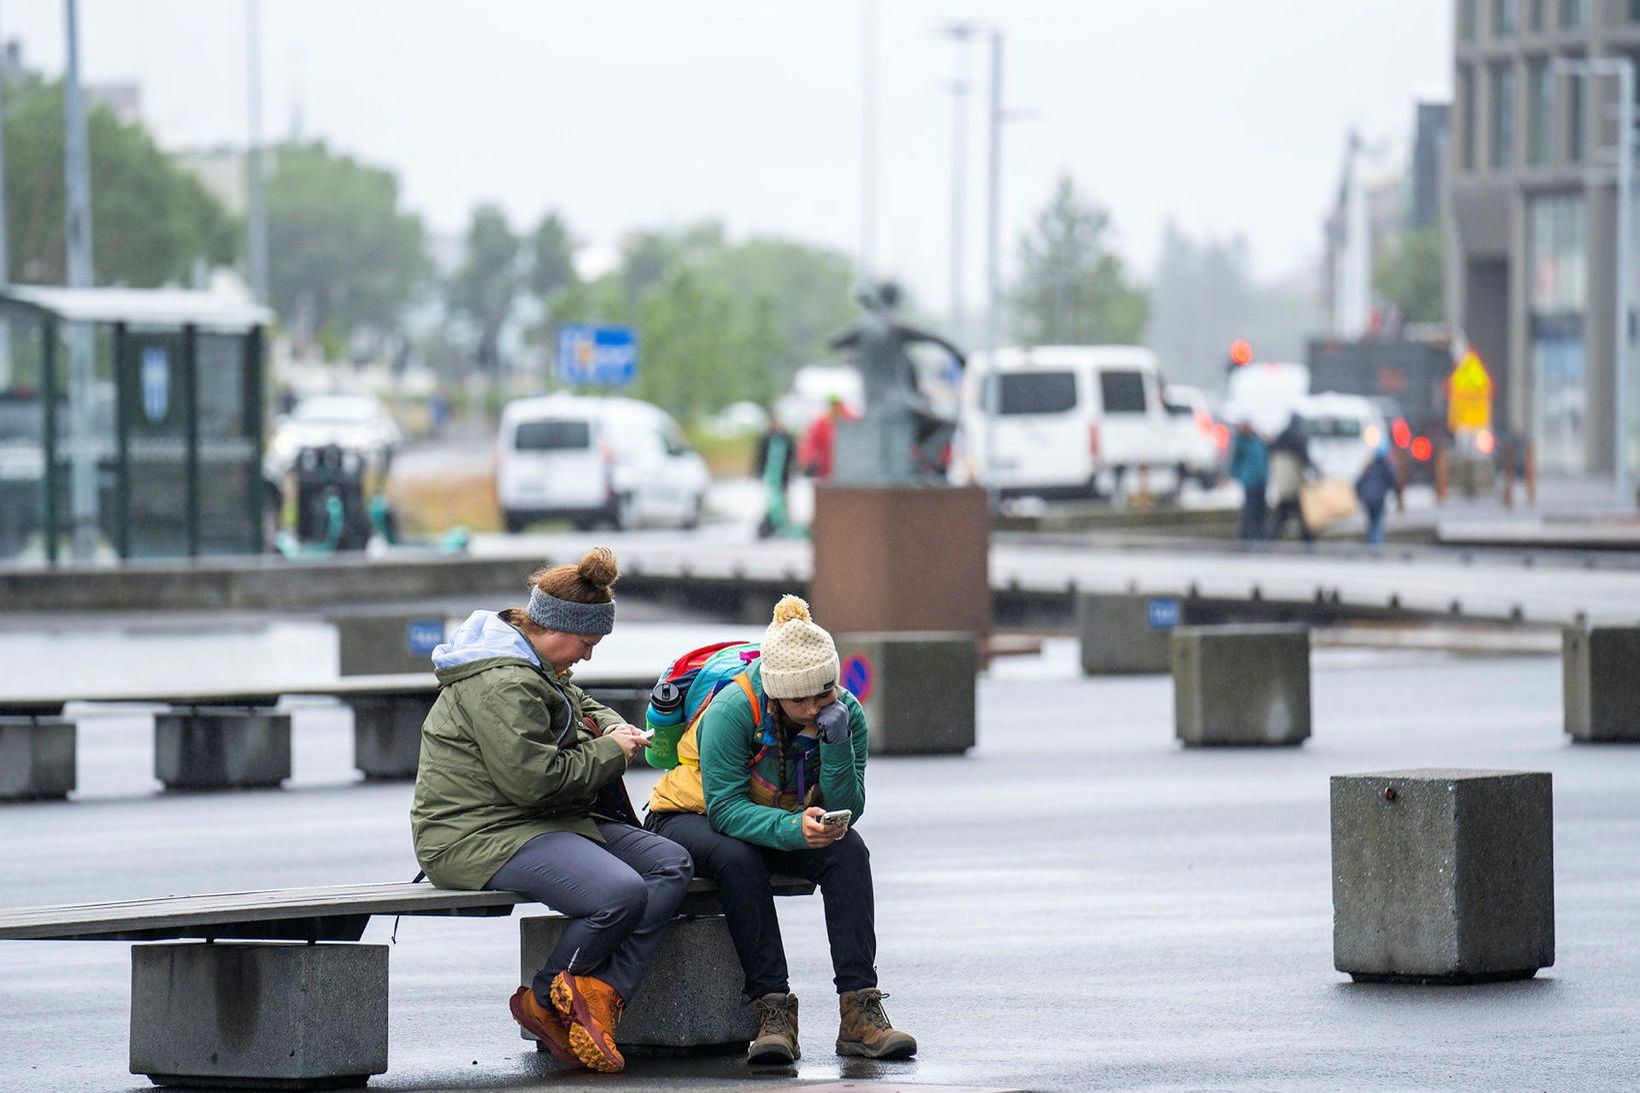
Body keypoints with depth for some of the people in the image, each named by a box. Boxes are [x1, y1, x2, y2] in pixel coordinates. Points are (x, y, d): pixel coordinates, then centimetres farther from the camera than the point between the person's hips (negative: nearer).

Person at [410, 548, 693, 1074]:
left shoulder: (536, 667, 16)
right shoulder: (500, 683, -19)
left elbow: (580, 705, 36)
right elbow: (533, 778, -25)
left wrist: (611, 726, 12)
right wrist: (610, 751, -11)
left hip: (550, 822, 11)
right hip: (481, 834, -11)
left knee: (672, 864, -3)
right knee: (619, 893, -30)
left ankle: (597, 993, -15)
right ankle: (545, 1001, -5)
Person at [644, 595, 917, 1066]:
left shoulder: (846, 713, -14)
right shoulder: (734, 709, -28)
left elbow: (846, 811, -19)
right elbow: (725, 807, -31)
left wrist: (836, 742, -34)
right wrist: (794, 828, -47)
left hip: (784, 824, 4)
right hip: (691, 817, -4)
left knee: (848, 849, -26)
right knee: (739, 859, -38)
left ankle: (859, 1011, -32)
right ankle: (773, 1010, -39)